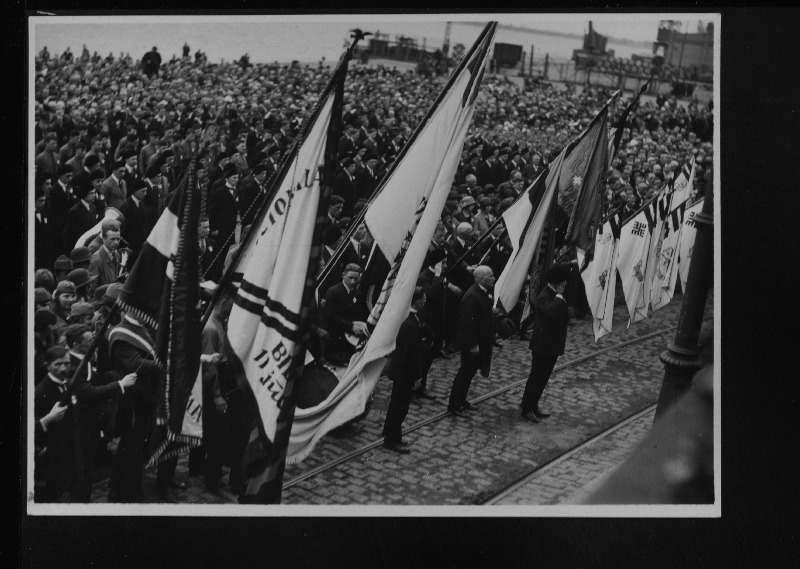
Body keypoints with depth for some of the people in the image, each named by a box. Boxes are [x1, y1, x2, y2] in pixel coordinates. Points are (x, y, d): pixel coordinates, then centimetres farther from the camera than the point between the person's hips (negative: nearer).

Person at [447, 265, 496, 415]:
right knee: (466, 372, -1)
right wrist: (473, 345, -23)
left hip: (480, 340, 9)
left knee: (469, 371, 17)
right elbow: (468, 322, -25)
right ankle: (453, 405, 8)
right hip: (470, 342, -9)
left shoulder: (485, 292, 5)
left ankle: (461, 401, 28)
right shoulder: (471, 296, -25)